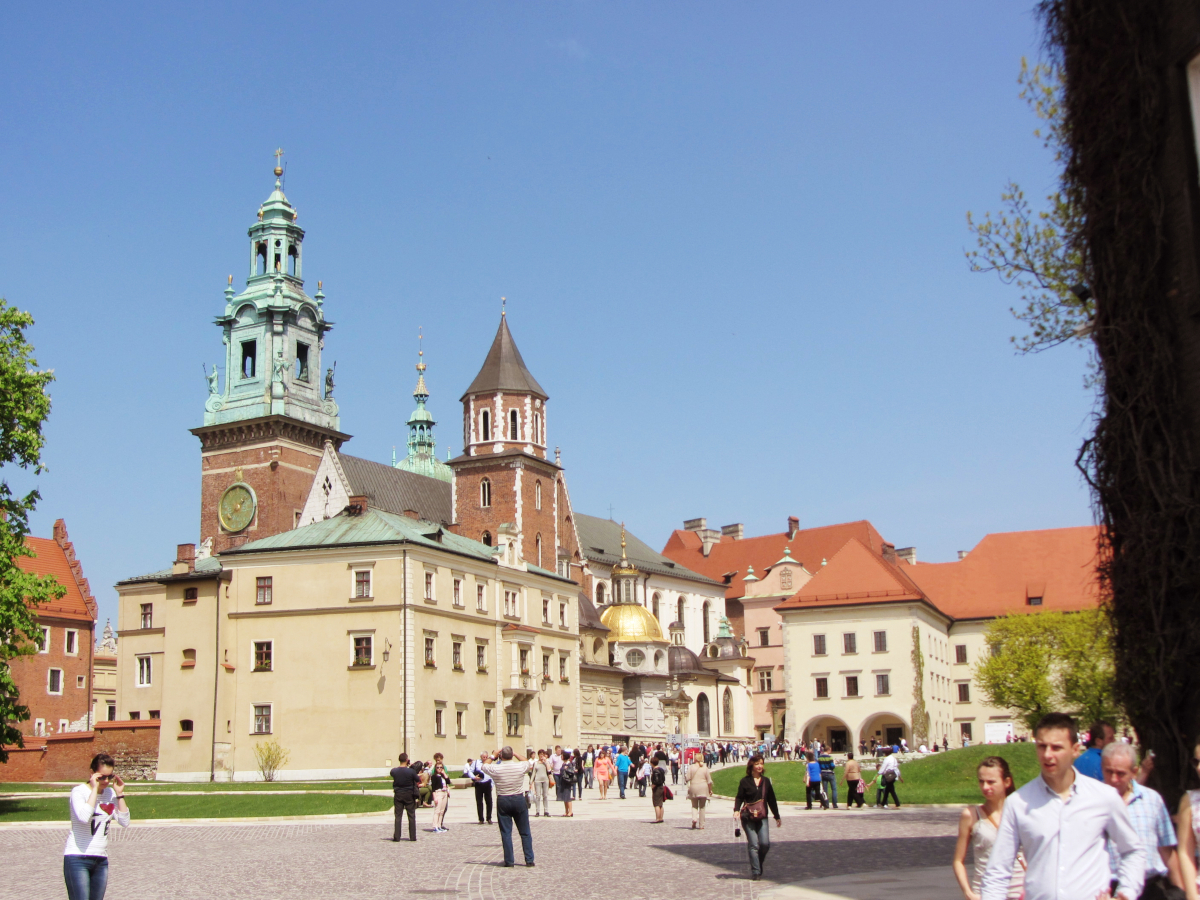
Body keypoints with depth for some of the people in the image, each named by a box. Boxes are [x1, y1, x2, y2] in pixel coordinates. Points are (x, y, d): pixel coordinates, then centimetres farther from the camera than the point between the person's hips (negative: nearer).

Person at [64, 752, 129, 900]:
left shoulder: (111, 793, 8)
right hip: (77, 859, -6)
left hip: (101, 860, 6)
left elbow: (125, 822, 1)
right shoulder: (79, 791, -8)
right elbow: (84, 817, -27)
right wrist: (95, 788, -20)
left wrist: (120, 794, -5)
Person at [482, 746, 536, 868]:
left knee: (506, 833, 6)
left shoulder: (495, 769, -10)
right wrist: (516, 755, 19)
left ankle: (509, 861, 5)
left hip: (503, 801, -1)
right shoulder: (520, 766, -8)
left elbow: (485, 765, 13)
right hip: (519, 799, 1)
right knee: (525, 832, 9)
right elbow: (530, 762, 16)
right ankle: (529, 860, 10)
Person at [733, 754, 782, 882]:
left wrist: (777, 816, 20)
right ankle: (755, 872, 0)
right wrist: (736, 810, -18)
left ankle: (758, 865, 17)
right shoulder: (745, 781, 0)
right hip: (748, 817, -3)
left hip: (762, 818, 3)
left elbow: (771, 800, 17)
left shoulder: (766, 781, 11)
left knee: (765, 843, -8)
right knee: (753, 845, -7)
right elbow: (739, 798, 1)